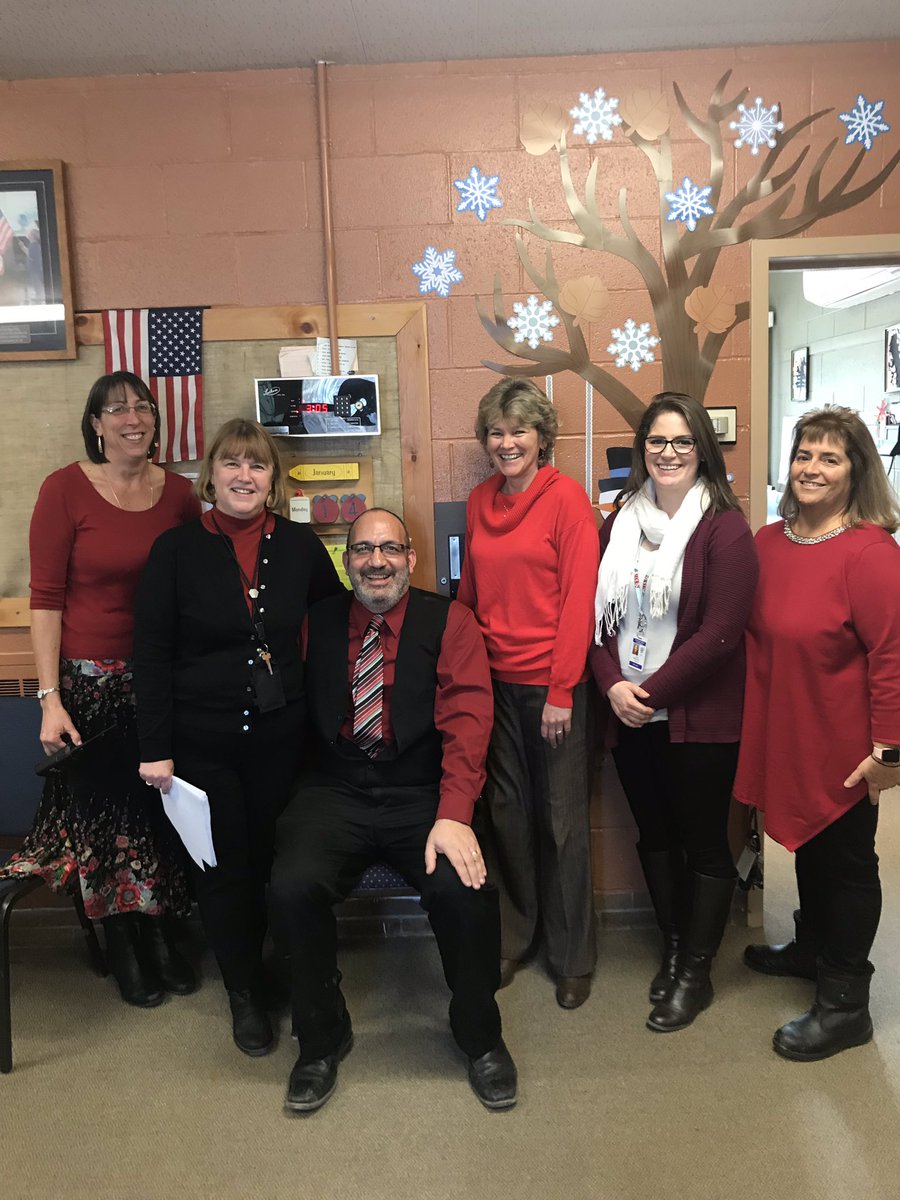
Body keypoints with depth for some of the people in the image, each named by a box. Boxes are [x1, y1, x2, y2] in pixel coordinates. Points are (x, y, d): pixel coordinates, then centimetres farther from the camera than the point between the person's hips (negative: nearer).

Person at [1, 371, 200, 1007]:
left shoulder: (178, 492, 3)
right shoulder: (66, 488, -7)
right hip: (93, 681, -3)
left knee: (164, 811, 11)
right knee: (103, 812, 8)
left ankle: (161, 935, 31)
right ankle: (122, 944, 29)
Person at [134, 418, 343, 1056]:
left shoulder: (300, 545, 0)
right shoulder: (176, 549, -5)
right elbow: (152, 654, -5)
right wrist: (155, 748, -8)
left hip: (281, 733, 2)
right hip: (203, 739, -1)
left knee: (276, 860, 9)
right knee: (224, 868, 7)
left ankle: (256, 972, 35)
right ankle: (245, 994, 28)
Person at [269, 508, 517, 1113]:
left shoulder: (449, 622, 4)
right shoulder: (319, 623, 11)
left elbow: (466, 718, -8)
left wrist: (453, 815, -20)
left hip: (423, 792, -1)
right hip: (336, 791, 2)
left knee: (465, 887, -26)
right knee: (294, 886, -25)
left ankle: (480, 1035, 6)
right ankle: (322, 1037, 5)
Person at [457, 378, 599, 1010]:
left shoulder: (566, 497, -8)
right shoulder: (479, 501, 8)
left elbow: (579, 599, -12)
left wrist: (561, 691, -14)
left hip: (552, 682, -5)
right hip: (494, 679, 5)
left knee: (562, 820, 5)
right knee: (506, 812, 12)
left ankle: (574, 956, 22)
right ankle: (515, 938, 30)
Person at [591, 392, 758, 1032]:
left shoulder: (725, 529, -11)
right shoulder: (622, 521, 7)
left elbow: (719, 633, -17)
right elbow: (598, 609, 5)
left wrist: (650, 692, -15)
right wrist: (613, 684, -9)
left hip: (699, 718, -5)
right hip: (630, 714, 5)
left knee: (705, 842, 7)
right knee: (654, 835, 17)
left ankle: (696, 973, 24)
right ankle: (673, 947, 36)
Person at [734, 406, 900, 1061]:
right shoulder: (768, 543, 2)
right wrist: (755, 720, 10)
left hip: (843, 748, -6)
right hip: (784, 737, 7)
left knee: (846, 862, 9)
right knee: (806, 845, 24)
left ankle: (844, 1003, 26)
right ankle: (813, 946, 47)